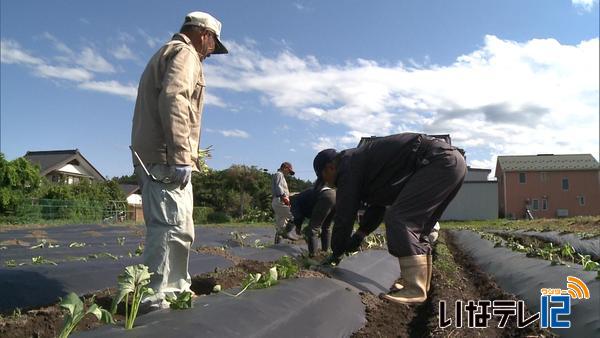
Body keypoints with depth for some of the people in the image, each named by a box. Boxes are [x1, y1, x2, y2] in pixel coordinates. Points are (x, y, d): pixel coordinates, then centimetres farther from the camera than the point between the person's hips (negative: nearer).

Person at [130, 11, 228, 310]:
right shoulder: (185, 53, -2)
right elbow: (173, 100, -20)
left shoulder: (164, 54, 29)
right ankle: (152, 298, -7)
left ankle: (177, 289, 22)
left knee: (179, 229, 14)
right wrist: (181, 157, -25)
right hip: (166, 159, -10)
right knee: (172, 227, -10)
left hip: (151, 158, 10)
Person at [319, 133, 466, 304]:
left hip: (441, 161, -11)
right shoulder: (363, 162, 23)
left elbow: (345, 213, -5)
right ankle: (420, 284, 15)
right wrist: (359, 236, 23)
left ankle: (414, 290, -15)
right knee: (416, 228, 13)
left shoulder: (348, 165, -6)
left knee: (399, 219, -15)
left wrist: (336, 253, 6)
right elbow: (378, 204, 28)